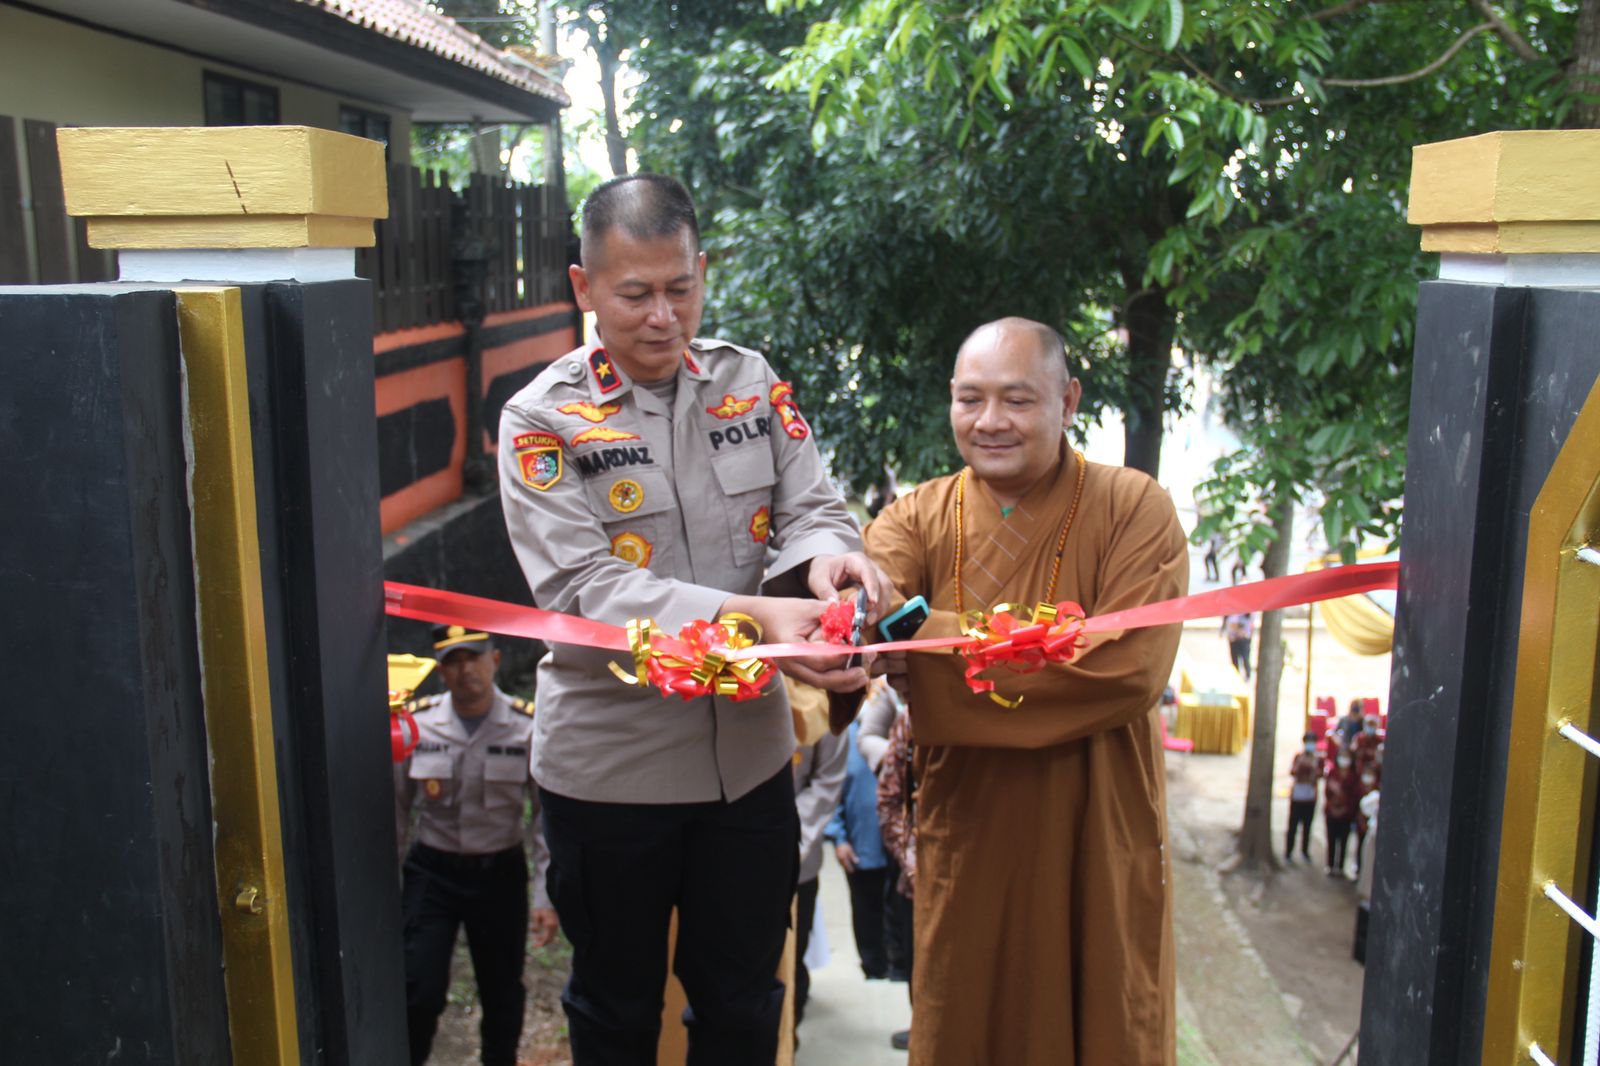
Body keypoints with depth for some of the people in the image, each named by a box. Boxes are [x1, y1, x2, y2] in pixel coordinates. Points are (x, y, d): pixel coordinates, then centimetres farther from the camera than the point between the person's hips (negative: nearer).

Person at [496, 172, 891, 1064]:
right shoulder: (545, 420, -10)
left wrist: (822, 557, -25)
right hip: (609, 764, -2)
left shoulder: (752, 384, 1)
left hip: (749, 750, 3)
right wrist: (748, 616, -34)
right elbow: (582, 589, -20)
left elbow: (814, 505, 1)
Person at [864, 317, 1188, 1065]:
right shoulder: (918, 518, 1)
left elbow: (1130, 666, -23)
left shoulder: (1136, 510, -8)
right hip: (965, 841, 2)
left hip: (1098, 843, -2)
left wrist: (930, 639, -24)